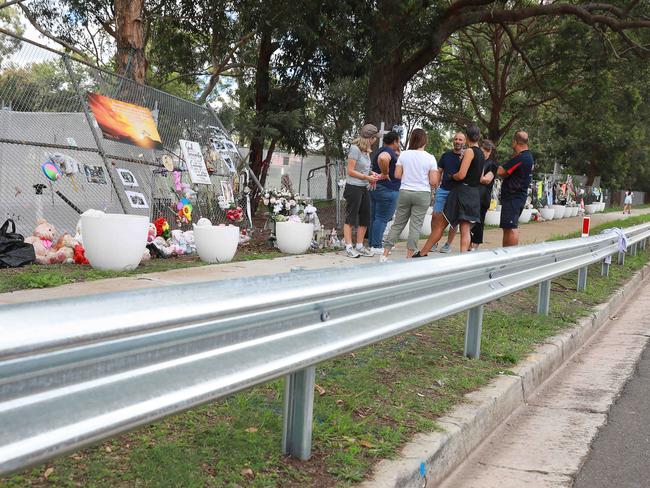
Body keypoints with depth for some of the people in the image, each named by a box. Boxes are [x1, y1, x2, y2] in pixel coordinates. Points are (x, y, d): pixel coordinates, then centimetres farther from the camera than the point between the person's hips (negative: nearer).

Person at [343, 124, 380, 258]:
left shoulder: (366, 151, 10)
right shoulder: (355, 149, -13)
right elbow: (350, 171, -15)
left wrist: (371, 173, 5)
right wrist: (367, 177, -15)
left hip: (364, 188, 8)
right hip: (353, 187, -8)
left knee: (364, 218, 9)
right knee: (351, 218, -2)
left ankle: (360, 246, 18)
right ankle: (349, 247, 3)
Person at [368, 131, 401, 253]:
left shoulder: (382, 150, 19)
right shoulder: (389, 151, -13)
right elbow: (383, 159, -38)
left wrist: (398, 153, 19)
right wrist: (385, 173, -24)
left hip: (376, 188, 10)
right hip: (387, 189, -10)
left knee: (375, 218, 13)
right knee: (382, 219, -7)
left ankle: (371, 243, 19)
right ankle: (376, 246, -7)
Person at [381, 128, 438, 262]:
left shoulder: (404, 154, -1)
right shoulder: (430, 158, -5)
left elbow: (397, 175, 1)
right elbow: (433, 182, -6)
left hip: (405, 192, 2)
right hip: (422, 194, -2)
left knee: (397, 224, 9)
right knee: (415, 226, 3)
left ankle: (385, 255, 9)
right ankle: (409, 257, 4)